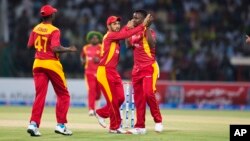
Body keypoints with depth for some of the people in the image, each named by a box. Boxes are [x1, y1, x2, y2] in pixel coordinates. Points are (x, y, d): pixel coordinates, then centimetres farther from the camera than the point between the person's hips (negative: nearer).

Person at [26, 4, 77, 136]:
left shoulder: (35, 29, 6)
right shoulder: (54, 30, -12)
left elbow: (30, 45, 11)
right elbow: (55, 48, -21)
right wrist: (68, 49, -8)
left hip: (38, 64, 5)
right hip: (52, 63, -5)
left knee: (40, 95, 4)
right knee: (63, 95, 9)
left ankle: (33, 124, -13)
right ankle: (60, 125, 3)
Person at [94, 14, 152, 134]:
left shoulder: (115, 36, 15)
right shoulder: (110, 35, -14)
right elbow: (126, 35, -22)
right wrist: (143, 25, -23)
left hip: (113, 72, 9)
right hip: (104, 71, -9)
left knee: (120, 98, 7)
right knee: (113, 100, -4)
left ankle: (101, 113, 26)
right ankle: (115, 127, 6)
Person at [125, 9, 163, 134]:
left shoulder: (148, 31, -10)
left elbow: (152, 45, -26)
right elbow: (128, 45, 20)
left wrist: (147, 28, -26)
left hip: (149, 67, -8)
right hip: (137, 68, 8)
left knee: (148, 93, -22)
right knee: (138, 98, 6)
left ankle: (158, 121, -8)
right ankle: (140, 126, 10)